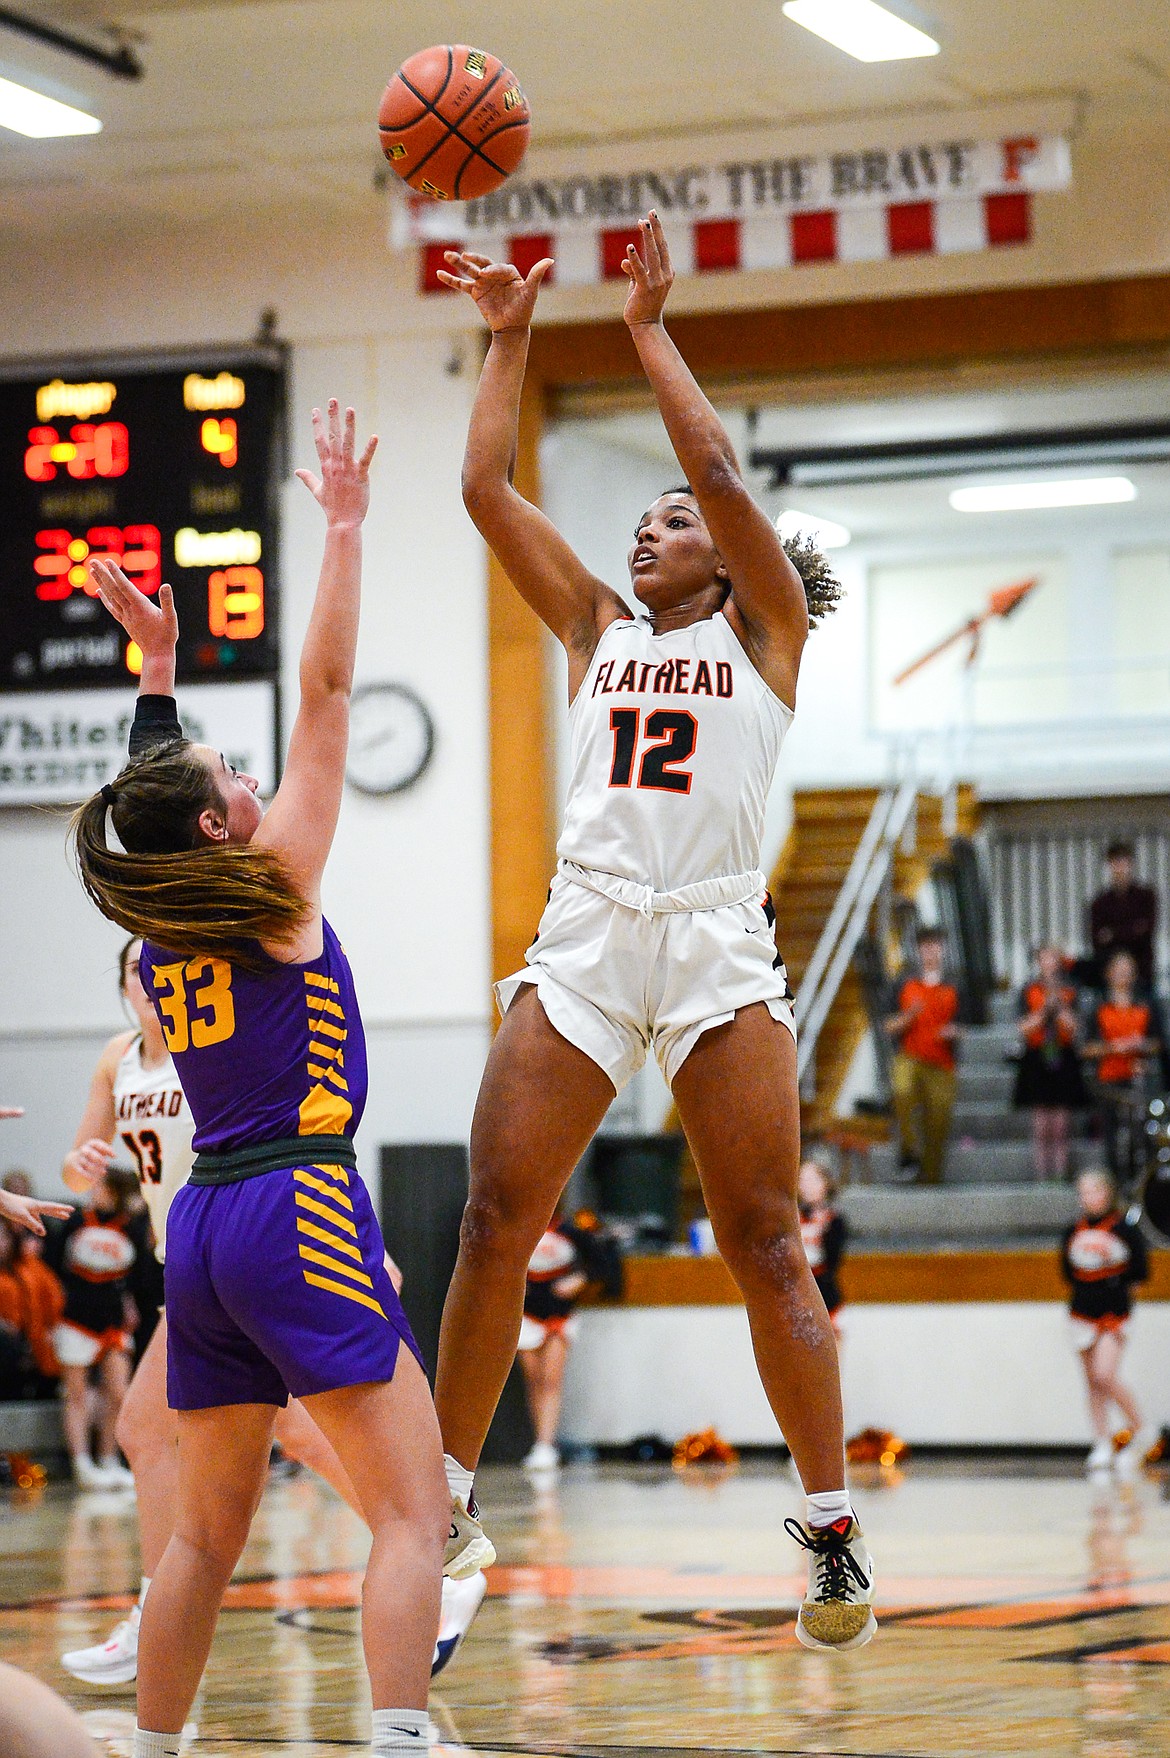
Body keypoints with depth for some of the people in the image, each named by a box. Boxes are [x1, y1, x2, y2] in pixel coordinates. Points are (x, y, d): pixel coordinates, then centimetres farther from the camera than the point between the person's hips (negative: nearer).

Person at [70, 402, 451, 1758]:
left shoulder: (157, 934, 12)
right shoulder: (274, 884, -4)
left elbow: (162, 798, 33)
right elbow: (323, 692, -2)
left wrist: (158, 668, 38)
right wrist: (342, 526, 3)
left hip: (202, 1223, 8)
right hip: (299, 1205, -8)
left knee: (208, 1531, 15)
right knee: (413, 1509, -10)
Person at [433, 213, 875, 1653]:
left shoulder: (759, 630, 10)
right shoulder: (596, 629, 21)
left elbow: (719, 469, -3)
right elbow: (486, 486, 16)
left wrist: (649, 327, 3)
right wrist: (510, 338, 15)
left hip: (717, 945, -3)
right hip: (583, 937, 3)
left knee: (764, 1245, -5)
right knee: (493, 1222, -6)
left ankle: (834, 1530, -2)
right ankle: (447, 1503, 3)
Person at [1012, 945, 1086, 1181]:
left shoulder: (1068, 992, 9)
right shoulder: (1029, 992, 6)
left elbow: (1074, 1030, 0)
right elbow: (1024, 1029, -2)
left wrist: (1061, 1006, -13)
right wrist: (1045, 1009, -13)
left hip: (1063, 1062, 1)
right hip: (1037, 1061, -1)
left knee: (1061, 1127, -2)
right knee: (1041, 1128, -3)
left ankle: (1061, 1177, 0)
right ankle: (1042, 1177, -1)